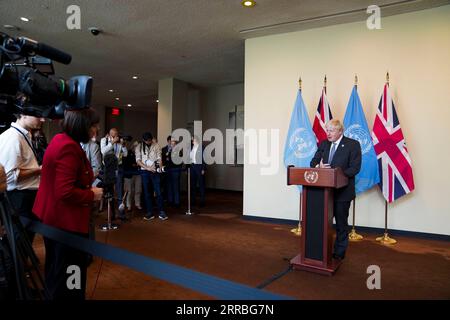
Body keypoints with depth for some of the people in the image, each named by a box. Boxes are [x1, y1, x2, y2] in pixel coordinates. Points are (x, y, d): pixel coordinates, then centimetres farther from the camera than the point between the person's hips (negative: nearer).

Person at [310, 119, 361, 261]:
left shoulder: (353, 145, -7)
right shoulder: (323, 144, 8)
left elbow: (355, 168, -14)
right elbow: (313, 162, 8)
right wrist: (319, 166, -16)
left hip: (342, 190, -4)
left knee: (341, 223, 10)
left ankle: (339, 252, 26)